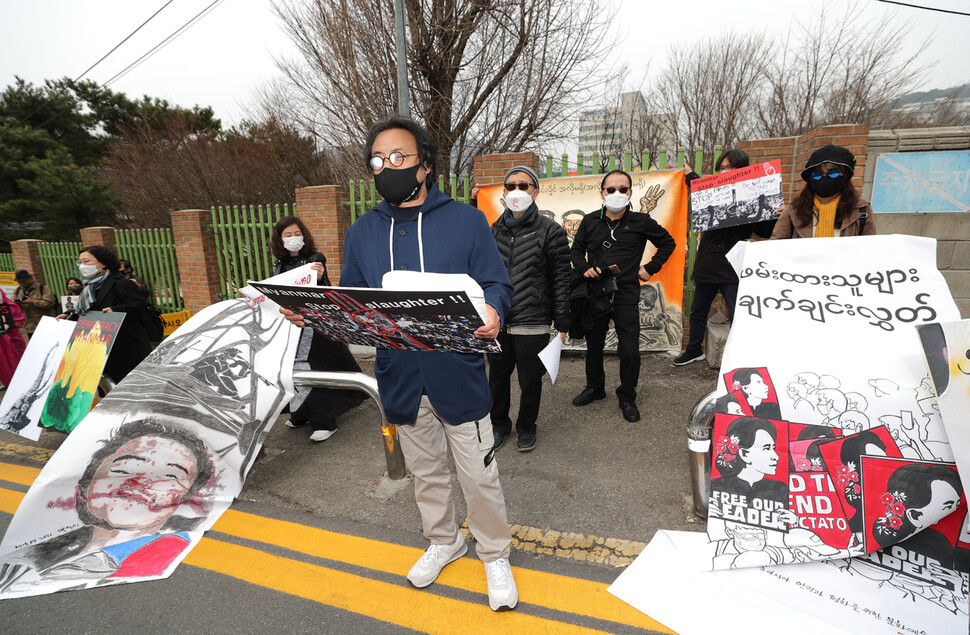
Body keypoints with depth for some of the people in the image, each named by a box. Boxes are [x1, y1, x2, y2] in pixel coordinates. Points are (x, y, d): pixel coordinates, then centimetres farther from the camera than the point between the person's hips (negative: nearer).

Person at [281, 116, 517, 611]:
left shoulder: (465, 220, -5)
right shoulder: (362, 232, 6)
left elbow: (497, 284, -6)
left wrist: (492, 311, -29)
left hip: (458, 377, -3)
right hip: (400, 379, 4)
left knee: (479, 477, 9)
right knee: (425, 472, 23)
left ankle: (495, 555, 36)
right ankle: (443, 541, 49)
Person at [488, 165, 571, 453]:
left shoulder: (550, 231, -4)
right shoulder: (494, 230, 9)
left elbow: (561, 280, -4)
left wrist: (562, 322, -6)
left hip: (532, 323, -4)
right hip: (496, 321, 4)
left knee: (530, 381, 10)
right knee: (497, 377, 16)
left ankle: (526, 427, 34)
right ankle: (499, 424, 38)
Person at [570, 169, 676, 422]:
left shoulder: (641, 222, 1)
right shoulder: (590, 221, 6)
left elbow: (668, 243, 14)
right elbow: (576, 250, 16)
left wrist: (650, 268, 5)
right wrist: (584, 268, -3)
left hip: (625, 294, -2)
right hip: (595, 292, 3)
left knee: (630, 351, -5)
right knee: (593, 344, 14)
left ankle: (627, 397, 16)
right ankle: (595, 387, 36)